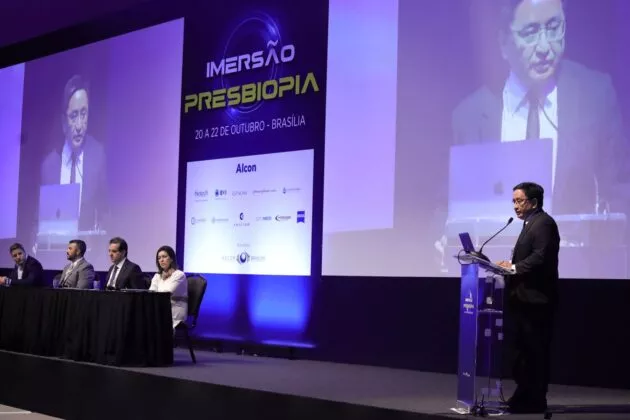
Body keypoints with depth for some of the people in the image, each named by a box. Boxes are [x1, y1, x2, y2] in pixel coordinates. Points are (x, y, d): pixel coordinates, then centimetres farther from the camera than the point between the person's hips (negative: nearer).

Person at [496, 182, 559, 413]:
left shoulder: (543, 223, -11)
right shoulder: (530, 224, 21)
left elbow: (541, 257, -23)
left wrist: (514, 268, -22)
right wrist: (511, 265, 4)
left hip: (535, 298, -10)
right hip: (525, 298, 10)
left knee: (535, 351, -4)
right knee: (523, 350, 13)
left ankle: (535, 400, 2)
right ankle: (524, 396, 20)